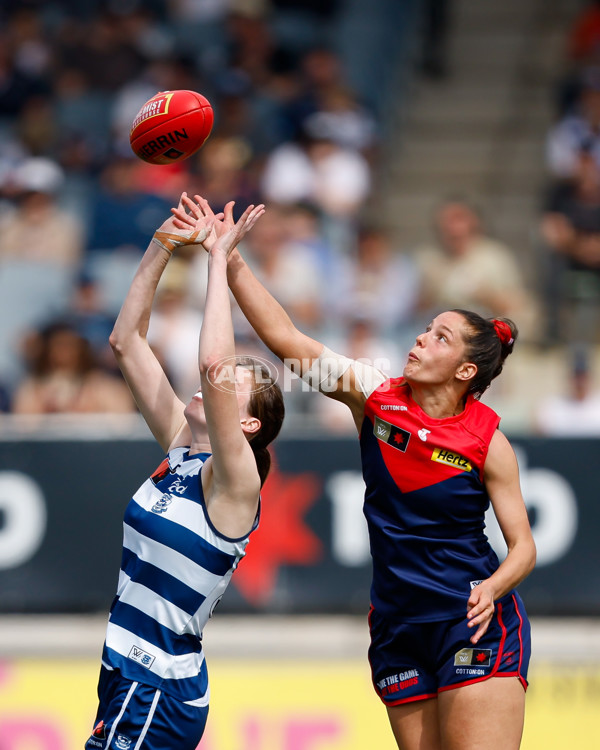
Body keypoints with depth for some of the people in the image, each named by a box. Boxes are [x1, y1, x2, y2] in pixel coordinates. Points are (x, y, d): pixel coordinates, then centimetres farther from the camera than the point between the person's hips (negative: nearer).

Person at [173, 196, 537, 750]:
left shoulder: (487, 440, -6)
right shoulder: (374, 397, 1)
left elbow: (523, 546, -1)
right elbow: (287, 340, -3)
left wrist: (492, 588, -22)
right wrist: (230, 259, -10)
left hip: (476, 626, -4)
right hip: (398, 629, 4)